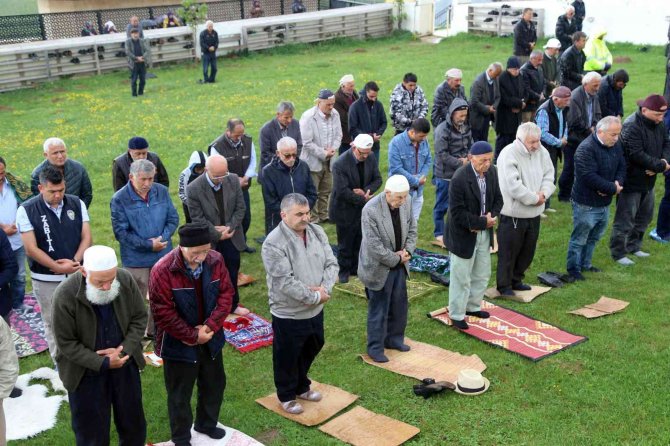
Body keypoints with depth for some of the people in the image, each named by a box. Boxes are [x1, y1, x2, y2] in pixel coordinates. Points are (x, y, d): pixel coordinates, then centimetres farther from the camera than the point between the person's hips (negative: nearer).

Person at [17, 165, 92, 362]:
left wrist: (74, 262, -16)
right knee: (53, 324, 9)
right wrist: (59, 268, -15)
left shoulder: (77, 204, 0)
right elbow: (31, 249, -12)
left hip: (78, 274, 2)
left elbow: (86, 237, 0)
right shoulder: (27, 210, -9)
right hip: (46, 279, -2)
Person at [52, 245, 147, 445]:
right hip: (86, 373, -3)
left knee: (133, 422, 22)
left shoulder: (126, 280, -16)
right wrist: (103, 363, -23)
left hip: (125, 364, 4)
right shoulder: (65, 295, -26)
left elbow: (140, 318, -3)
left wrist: (123, 349, -17)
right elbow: (66, 344, -18)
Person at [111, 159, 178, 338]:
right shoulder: (120, 199, -15)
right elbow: (121, 232, -15)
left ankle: (155, 330, 36)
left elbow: (173, 219, 2)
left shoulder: (162, 192, -4)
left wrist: (161, 239, -15)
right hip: (136, 260, -4)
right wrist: (148, 245, -18)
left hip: (163, 255, 4)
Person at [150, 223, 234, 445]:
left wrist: (210, 326, -16)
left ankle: (206, 424, 48)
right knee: (180, 394, 12)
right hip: (179, 344, -5)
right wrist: (192, 336, -18)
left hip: (211, 339, 5)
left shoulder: (215, 260, -11)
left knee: (214, 384, 23)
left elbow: (226, 293, -5)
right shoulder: (162, 271, -26)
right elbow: (163, 313, -23)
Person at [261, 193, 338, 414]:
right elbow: (285, 282, -28)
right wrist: (314, 296, -22)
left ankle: (302, 387, 47)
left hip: (315, 309, 7)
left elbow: (331, 263, -1)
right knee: (287, 357, 12)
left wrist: (324, 289, -19)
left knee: (311, 349, 24)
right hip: (288, 313, -7)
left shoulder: (317, 232, -3)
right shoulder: (274, 243, -25)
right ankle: (287, 396, 34)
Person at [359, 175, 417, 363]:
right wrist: (396, 258, -17)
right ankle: (375, 348, 22)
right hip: (379, 268, -6)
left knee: (399, 306, 19)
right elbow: (373, 245, -26)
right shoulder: (371, 210, -27)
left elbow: (412, 230, 7)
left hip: (399, 265, 6)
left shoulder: (405, 204, -7)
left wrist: (407, 252, -10)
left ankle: (394, 339, 38)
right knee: (378, 310, 7)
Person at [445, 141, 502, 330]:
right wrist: (482, 222, -22)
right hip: (463, 236, -7)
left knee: (482, 274, 20)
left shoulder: (492, 172, -4)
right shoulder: (460, 179, -25)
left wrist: (492, 217, -12)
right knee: (461, 278, 6)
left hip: (484, 234, 7)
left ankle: (472, 306, 40)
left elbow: (497, 198, 7)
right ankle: (456, 314, 23)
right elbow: (457, 212, -25)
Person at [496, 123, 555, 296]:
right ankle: (504, 285, 21)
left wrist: (543, 193, -14)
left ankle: (516, 280, 37)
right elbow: (513, 186, -26)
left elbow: (549, 176, 6)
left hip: (534, 213, 7)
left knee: (527, 251, 19)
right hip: (513, 214, -7)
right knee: (508, 252, 5)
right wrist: (535, 199, -17)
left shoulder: (541, 152, 1)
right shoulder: (508, 155, -21)